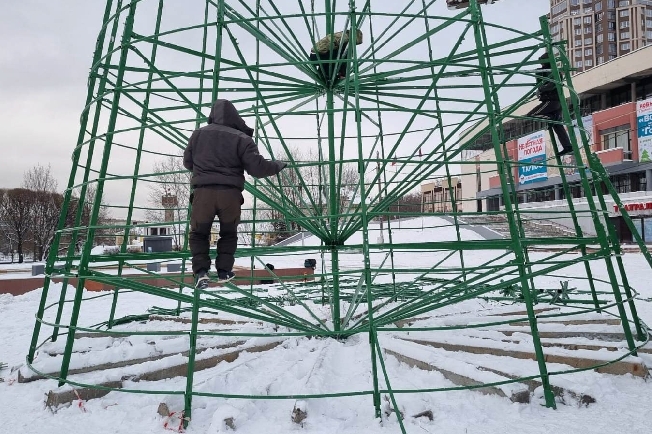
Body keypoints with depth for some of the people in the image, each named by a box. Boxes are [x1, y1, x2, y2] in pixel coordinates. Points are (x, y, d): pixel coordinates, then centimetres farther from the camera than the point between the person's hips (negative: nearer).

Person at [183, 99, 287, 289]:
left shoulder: (199, 134, 9)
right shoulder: (242, 139, -1)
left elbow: (188, 163, 19)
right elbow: (257, 168, -5)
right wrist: (278, 166, 12)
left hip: (203, 192, 1)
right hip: (230, 194, -1)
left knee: (199, 233, 17)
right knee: (229, 233, 22)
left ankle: (201, 271, 3)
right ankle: (224, 271, 20)